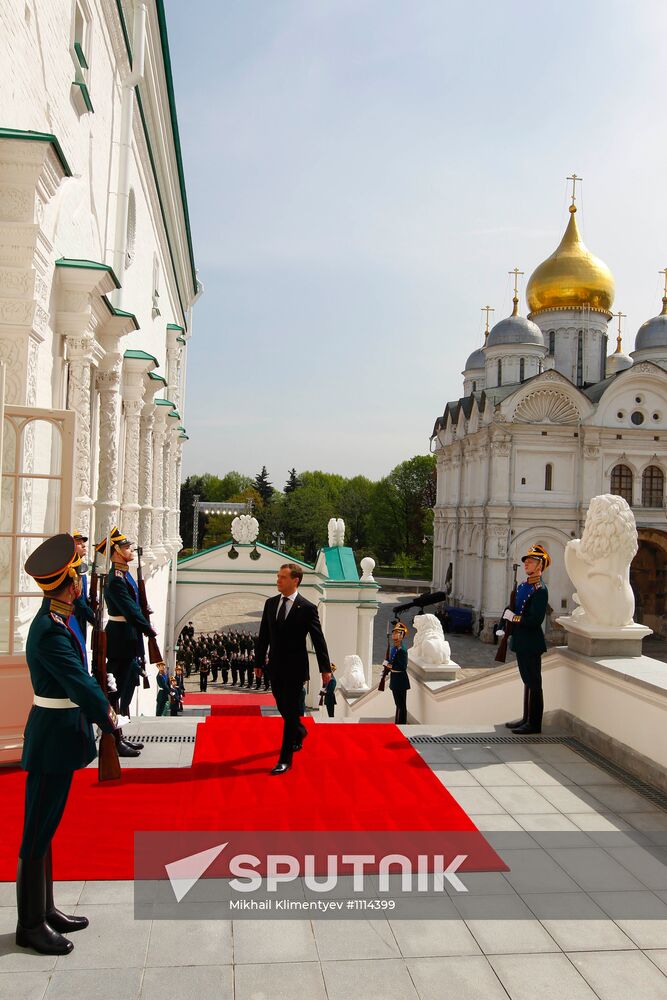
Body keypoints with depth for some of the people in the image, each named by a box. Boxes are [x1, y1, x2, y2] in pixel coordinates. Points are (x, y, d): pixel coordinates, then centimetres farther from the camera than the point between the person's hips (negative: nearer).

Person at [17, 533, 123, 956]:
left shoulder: (57, 620, 5)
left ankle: (45, 910, 31)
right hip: (54, 737, -10)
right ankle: (31, 924, 16)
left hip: (60, 733, 10)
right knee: (39, 830, 3)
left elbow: (80, 674, 15)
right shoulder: (50, 633, -24)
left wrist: (102, 705, 9)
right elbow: (79, 684, -24)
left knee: (46, 826, 17)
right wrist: (109, 720, -12)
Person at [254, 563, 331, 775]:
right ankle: (299, 732, 47)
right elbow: (263, 636, 10)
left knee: (290, 711, -3)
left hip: (295, 668, -5)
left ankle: (285, 759, 4)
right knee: (283, 708, 17)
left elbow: (318, 640, -7)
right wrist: (258, 662, 12)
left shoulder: (307, 608, -11)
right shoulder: (270, 603, 4)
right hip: (275, 667, 5)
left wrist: (325, 668, -6)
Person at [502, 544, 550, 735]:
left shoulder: (540, 590, -17)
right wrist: (507, 625, 3)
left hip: (531, 643, -9)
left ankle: (534, 724, 7)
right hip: (521, 642, 9)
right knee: (527, 680, 17)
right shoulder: (523, 585, 11)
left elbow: (535, 620, -23)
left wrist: (513, 617, -14)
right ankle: (526, 718, 28)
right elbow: (513, 608, 18)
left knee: (533, 683, -1)